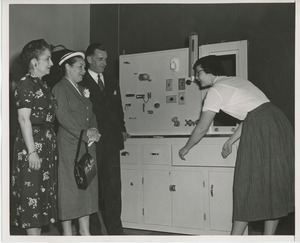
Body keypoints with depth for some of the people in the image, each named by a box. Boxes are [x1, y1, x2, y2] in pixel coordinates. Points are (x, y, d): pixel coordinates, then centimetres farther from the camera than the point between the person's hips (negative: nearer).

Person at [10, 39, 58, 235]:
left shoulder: (42, 85, 15)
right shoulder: (26, 84, -10)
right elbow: (24, 119, -16)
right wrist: (32, 151, -20)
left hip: (47, 143, 9)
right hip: (32, 144, -9)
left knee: (43, 191, 12)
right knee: (31, 191, -3)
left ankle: (37, 232, 22)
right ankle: (33, 236, 5)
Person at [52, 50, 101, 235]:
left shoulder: (82, 89, 18)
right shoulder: (60, 88, -6)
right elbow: (63, 117, -15)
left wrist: (93, 130, -4)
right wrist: (85, 134, -16)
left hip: (87, 144, 7)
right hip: (69, 144, -7)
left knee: (87, 185, 8)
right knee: (69, 185, -1)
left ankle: (85, 230, 16)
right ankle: (67, 230, 10)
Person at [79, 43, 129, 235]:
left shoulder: (112, 83, 18)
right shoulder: (81, 84, -3)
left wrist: (122, 129, 11)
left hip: (112, 142, 5)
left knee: (113, 187, 6)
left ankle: (115, 229, 13)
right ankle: (93, 230, 12)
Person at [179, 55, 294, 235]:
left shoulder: (216, 90, -1)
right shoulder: (236, 81, 23)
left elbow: (202, 129, 1)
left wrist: (185, 149, 17)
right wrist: (231, 141, 24)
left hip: (261, 129, -9)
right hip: (279, 122, 9)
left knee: (248, 184, 0)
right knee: (273, 183, 10)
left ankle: (236, 236, 9)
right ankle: (268, 235, 17)